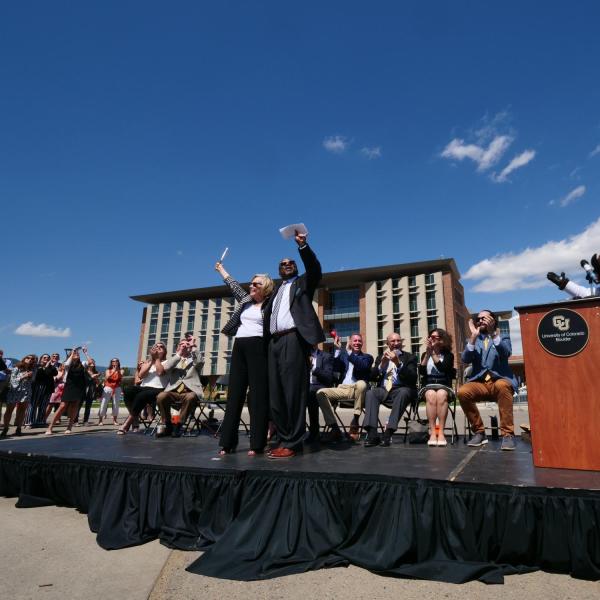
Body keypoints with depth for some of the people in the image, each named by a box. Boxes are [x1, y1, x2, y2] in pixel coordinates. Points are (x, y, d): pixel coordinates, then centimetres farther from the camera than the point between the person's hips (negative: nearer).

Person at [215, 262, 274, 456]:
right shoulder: (245, 300, 20)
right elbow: (233, 284, 33)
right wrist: (221, 268, 42)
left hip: (258, 348, -6)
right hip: (239, 348, 6)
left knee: (258, 394, -6)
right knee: (235, 393, 4)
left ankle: (257, 444, -3)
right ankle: (227, 442, 8)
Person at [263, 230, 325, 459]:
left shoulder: (303, 283, 16)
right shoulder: (276, 291, 28)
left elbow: (315, 269, -5)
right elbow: (267, 317, 20)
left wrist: (303, 246, -18)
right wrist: (266, 341, 4)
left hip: (293, 339, -6)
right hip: (274, 342, 6)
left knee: (293, 391, -10)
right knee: (276, 394, 3)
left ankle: (292, 443, -7)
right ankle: (283, 439, 10)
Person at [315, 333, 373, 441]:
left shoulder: (367, 357, 12)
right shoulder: (343, 355, 21)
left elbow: (363, 366, -12)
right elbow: (336, 369, 3)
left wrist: (349, 352, -13)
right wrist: (338, 349, -2)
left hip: (357, 389, -3)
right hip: (343, 389, 3)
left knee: (361, 383, -38)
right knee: (321, 393, -20)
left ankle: (355, 420, -25)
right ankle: (334, 427, -20)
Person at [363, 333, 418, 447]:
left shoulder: (410, 357, 13)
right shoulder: (381, 358, 21)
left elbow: (412, 377, -4)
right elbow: (373, 377, 7)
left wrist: (398, 363, -17)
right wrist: (382, 363, -9)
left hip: (401, 389, -2)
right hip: (383, 390, 2)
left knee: (403, 392, -36)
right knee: (370, 393, -29)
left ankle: (388, 432, -38)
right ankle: (372, 434, -36)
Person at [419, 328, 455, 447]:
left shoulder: (448, 355, 7)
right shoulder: (425, 354, 15)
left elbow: (443, 369, -13)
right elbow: (421, 372, -2)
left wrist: (433, 353, -11)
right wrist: (428, 353, -6)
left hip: (444, 385, -1)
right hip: (428, 386, 1)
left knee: (441, 395, -37)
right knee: (431, 395, -35)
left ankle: (441, 432, -38)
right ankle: (432, 432, -38)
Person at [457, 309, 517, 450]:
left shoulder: (503, 338, 13)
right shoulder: (472, 341, 19)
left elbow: (506, 353, -12)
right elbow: (466, 359, -2)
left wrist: (493, 333, -23)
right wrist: (473, 336, -11)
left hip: (500, 381, -2)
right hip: (480, 383, 2)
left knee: (501, 386, -37)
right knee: (462, 391, -29)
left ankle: (508, 434, -27)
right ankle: (479, 432, -11)